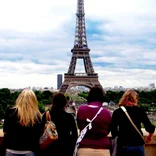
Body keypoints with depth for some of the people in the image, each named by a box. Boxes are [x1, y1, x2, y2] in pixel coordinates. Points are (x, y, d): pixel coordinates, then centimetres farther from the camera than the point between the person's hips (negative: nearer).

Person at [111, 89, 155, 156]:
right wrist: (149, 137, 19)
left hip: (123, 146, 0)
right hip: (138, 145, 1)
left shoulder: (117, 112, -2)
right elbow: (150, 128, -1)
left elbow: (113, 131, -4)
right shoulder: (140, 111, 0)